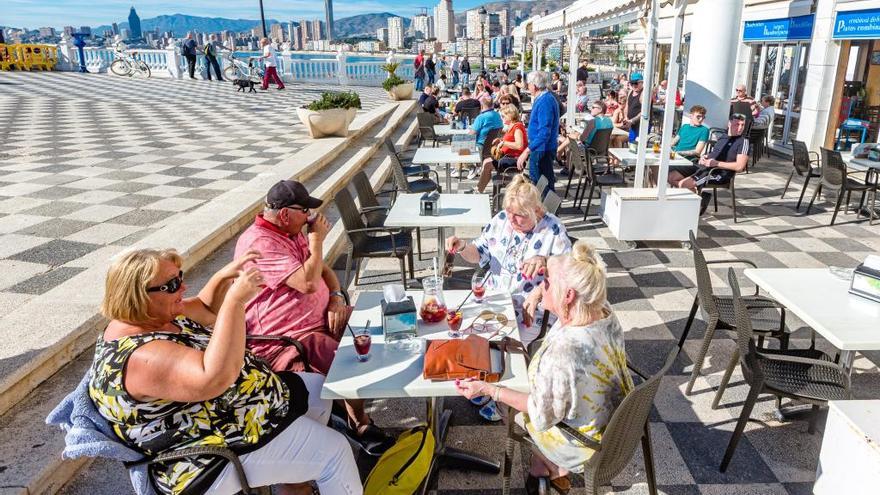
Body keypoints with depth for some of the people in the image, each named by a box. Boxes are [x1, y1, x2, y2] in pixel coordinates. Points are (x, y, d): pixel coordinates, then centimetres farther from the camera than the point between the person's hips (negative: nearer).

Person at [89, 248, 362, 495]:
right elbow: (215, 377, -42)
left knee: (318, 390, 19)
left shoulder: (157, 315, 0)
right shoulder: (141, 355, -30)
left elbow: (206, 309, 14)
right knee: (334, 450, -5)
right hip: (220, 450, -11)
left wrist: (225, 276, -5)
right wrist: (235, 300, -39)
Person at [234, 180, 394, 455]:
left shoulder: (293, 233, 12)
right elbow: (308, 283, -28)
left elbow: (323, 270, 17)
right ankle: (359, 424, 3)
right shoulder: (259, 243, -20)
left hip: (321, 319, 10)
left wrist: (336, 297, -3)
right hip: (286, 342, -10)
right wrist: (317, 240, -15)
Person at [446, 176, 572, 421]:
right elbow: (479, 253, 7)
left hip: (528, 308, -4)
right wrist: (462, 247, -16)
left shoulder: (553, 229, -10)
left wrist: (544, 261, -35)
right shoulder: (501, 219, 1)